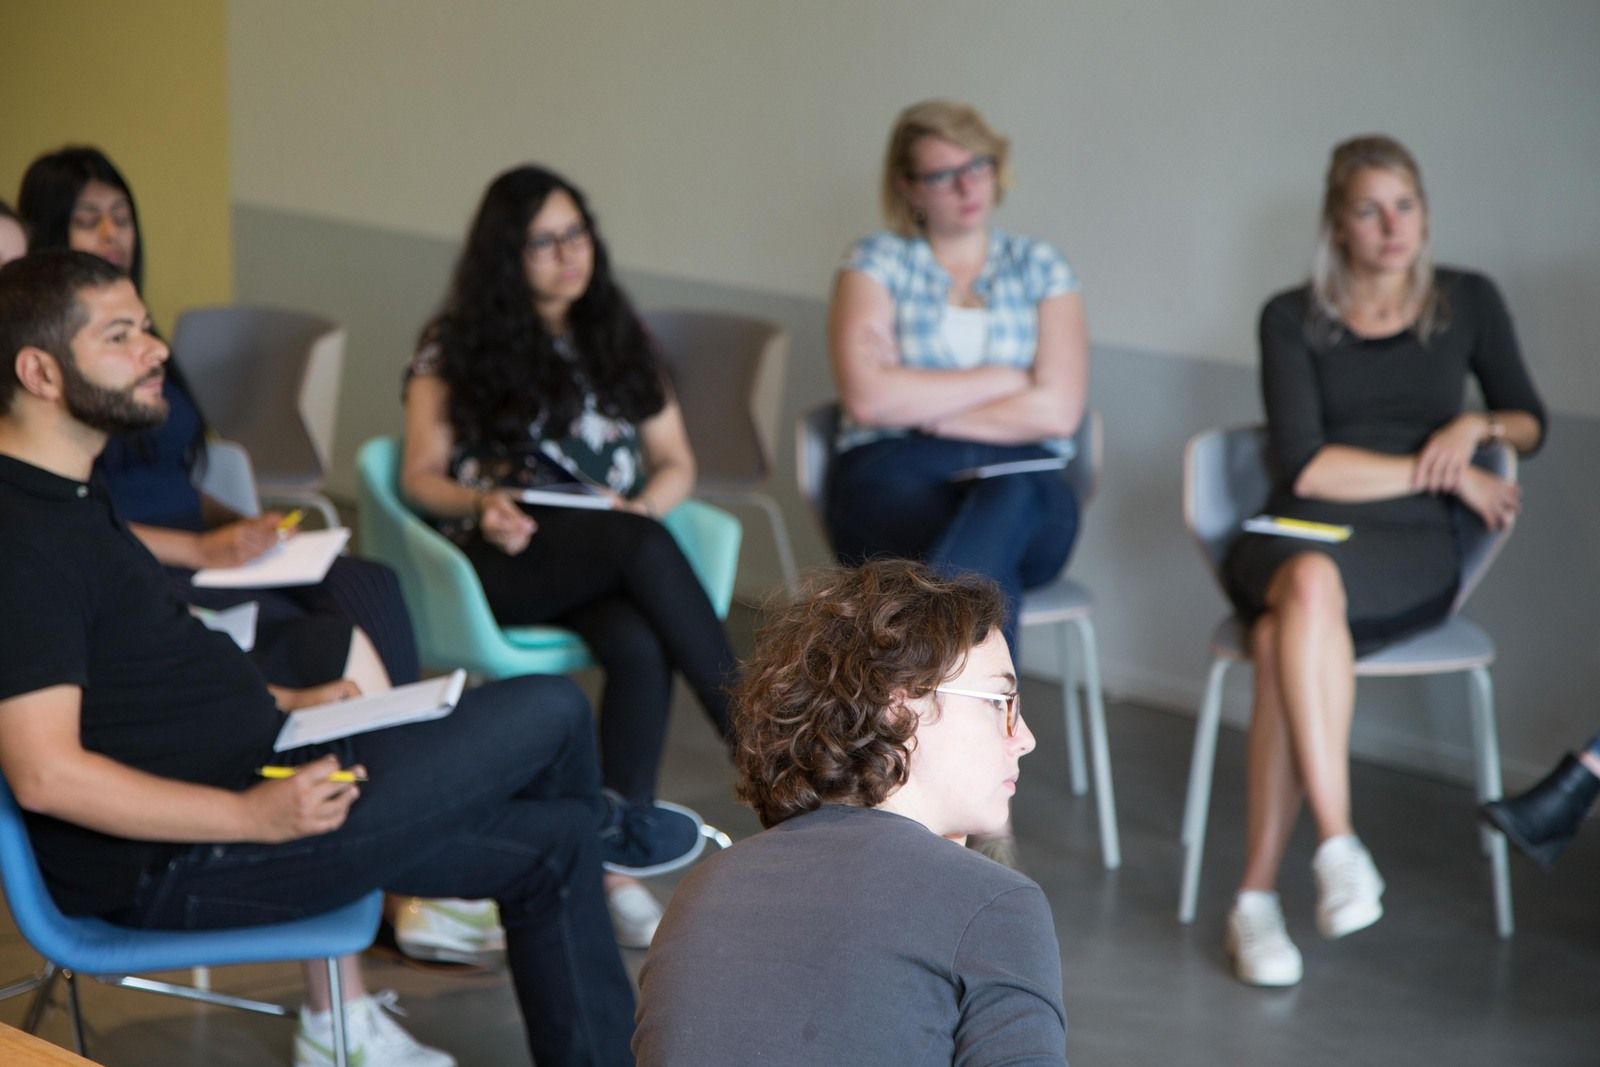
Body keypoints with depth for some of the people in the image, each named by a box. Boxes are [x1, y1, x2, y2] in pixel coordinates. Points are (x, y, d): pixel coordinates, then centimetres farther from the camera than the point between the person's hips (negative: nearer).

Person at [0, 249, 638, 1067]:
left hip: (247, 782, 11)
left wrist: (280, 705, 10)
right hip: (177, 866, -11)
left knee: (553, 844, 9)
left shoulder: (66, 495, 11)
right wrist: (255, 817, -25)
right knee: (548, 714, -6)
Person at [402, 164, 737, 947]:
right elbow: (420, 477, 7)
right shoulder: (456, 347, 11)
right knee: (637, 549, -36)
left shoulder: (614, 339, 21)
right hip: (501, 562, -3)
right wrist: (479, 507, -15)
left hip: (612, 553, 3)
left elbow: (676, 461, 17)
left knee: (641, 644, -35)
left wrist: (645, 504, -6)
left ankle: (621, 852, -37)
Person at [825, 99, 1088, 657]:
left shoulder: (1039, 267, 16)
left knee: (1004, 502, -40)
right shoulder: (878, 261, 13)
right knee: (987, 584, -38)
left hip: (1024, 490, 1)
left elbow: (1058, 411, 1)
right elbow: (867, 398, -4)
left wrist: (919, 405, -2)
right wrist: (1000, 380, 0)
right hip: (896, 472, -1)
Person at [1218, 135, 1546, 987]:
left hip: (1411, 546, -1)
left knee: (1287, 630, -36)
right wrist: (1436, 469, -3)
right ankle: (1338, 845, -41)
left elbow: (1530, 424, 23)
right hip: (1296, 534, 1)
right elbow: (1304, 467, -3)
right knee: (1307, 586, -40)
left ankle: (1258, 895, -35)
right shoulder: (1293, 318, 8)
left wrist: (1477, 426, 0)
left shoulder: (1468, 303, 13)